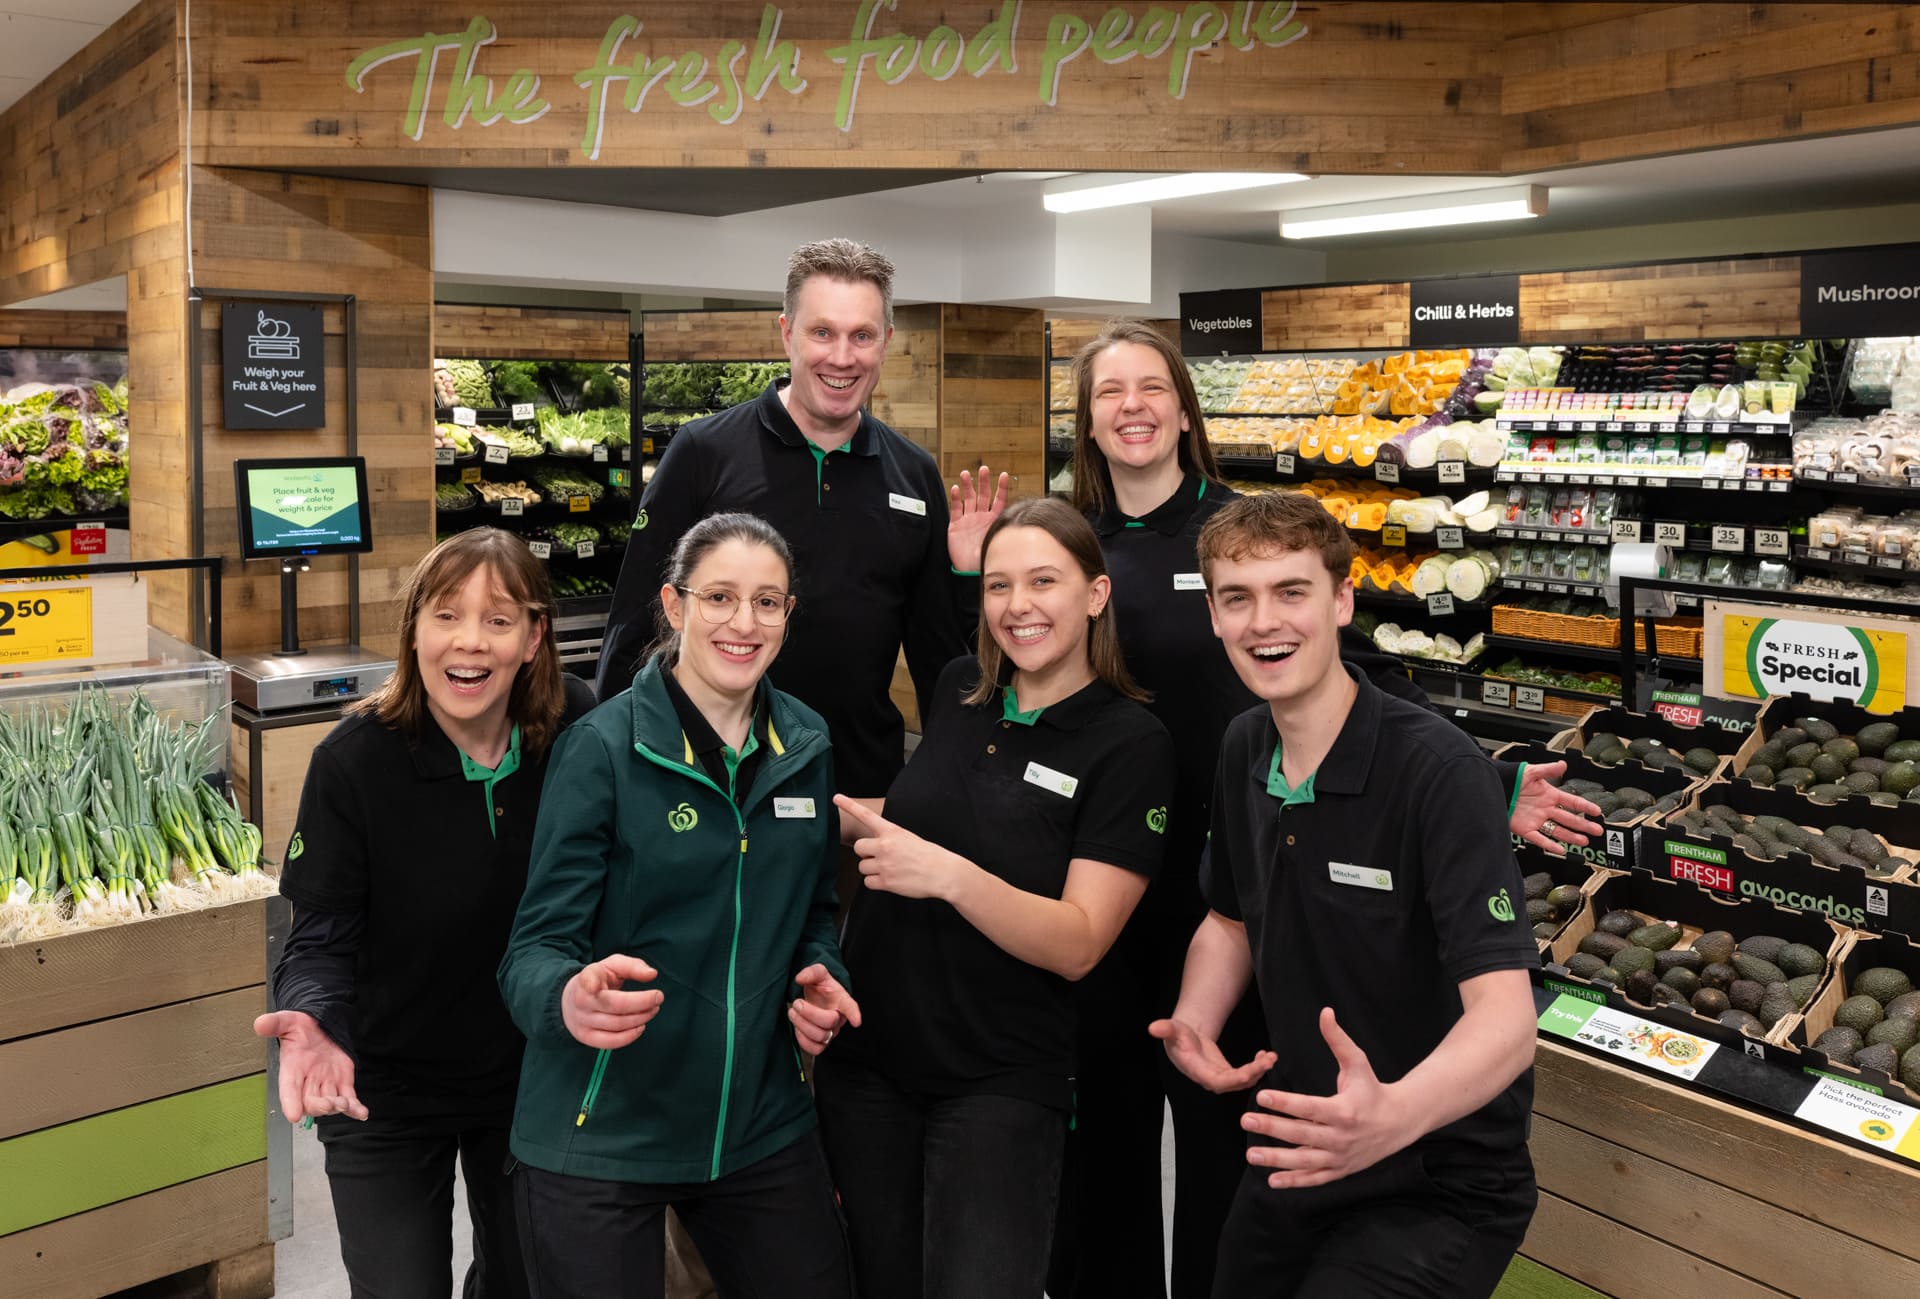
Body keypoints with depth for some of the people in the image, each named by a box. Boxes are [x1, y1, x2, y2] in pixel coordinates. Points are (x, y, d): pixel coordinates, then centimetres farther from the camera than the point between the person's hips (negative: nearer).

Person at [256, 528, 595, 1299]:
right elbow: (323, 935, -17)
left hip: (534, 1081, 3)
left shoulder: (578, 734, -14)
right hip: (386, 1094, -2)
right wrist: (314, 1019, -36)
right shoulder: (355, 760, -21)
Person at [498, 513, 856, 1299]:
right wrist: (568, 998, -36)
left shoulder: (807, 746, 2)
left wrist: (821, 979, -5)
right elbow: (536, 946, -14)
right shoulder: (604, 747, -13)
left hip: (763, 1122, 5)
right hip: (600, 1137, -4)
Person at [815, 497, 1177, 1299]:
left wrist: (950, 875, -32)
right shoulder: (958, 689, 2)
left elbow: (1076, 945, -18)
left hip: (999, 1080, -5)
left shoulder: (1131, 744, -12)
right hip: (868, 1053, 5)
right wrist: (829, 814, 6)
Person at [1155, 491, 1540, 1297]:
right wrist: (1193, 1024, -7)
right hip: (1294, 1159, 6)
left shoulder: (1438, 771, -24)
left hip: (1441, 1190, -6)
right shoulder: (1243, 749, -3)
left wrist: (1395, 1113, -49)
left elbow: (1505, 1016, -30)